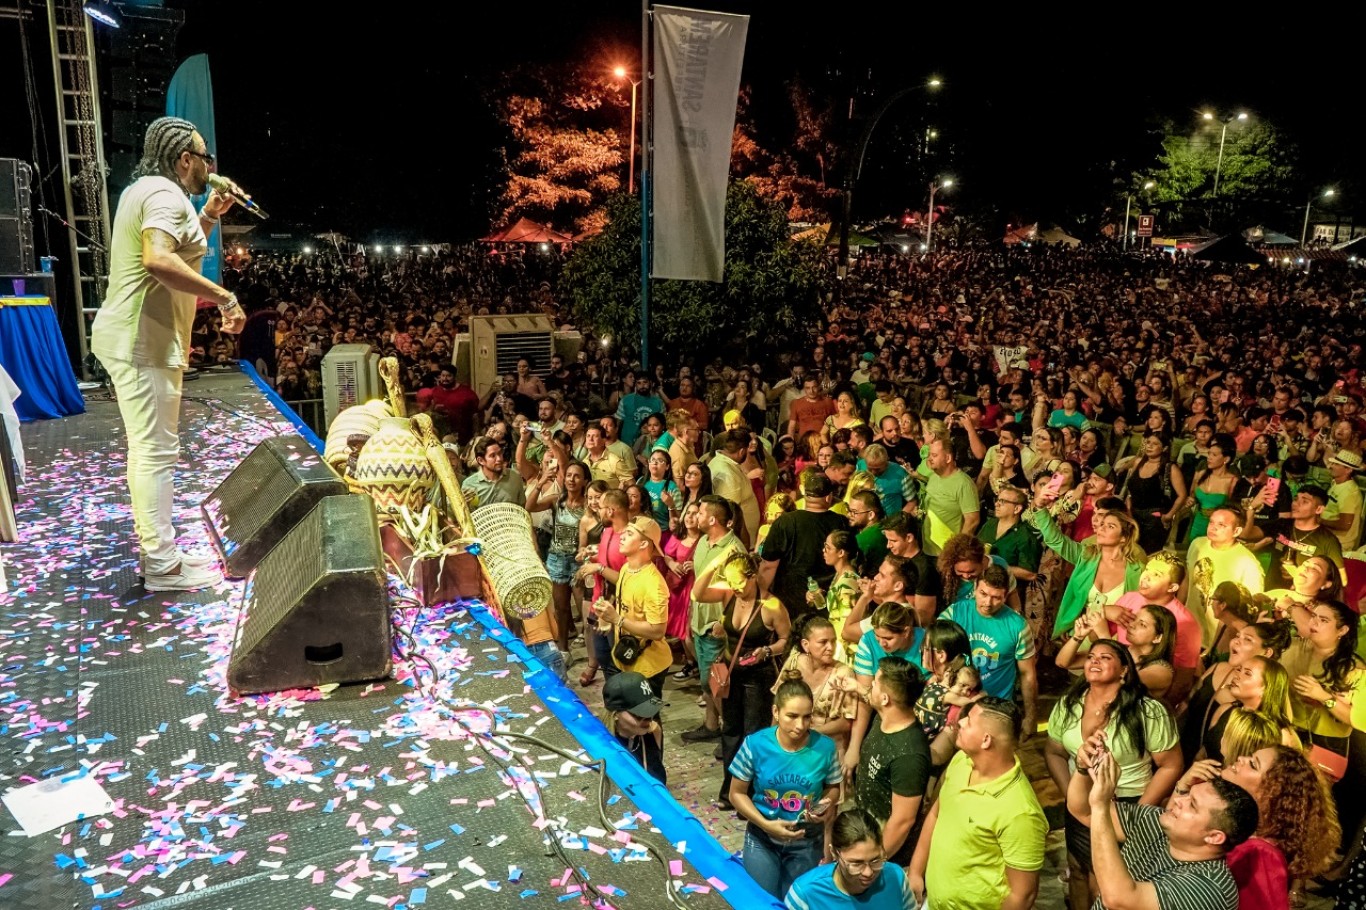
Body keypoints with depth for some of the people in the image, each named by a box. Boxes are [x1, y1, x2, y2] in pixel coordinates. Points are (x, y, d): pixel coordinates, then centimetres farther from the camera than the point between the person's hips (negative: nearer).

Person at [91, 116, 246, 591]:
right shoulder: (165, 194, -15)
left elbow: (179, 252, 29)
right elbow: (159, 260, -32)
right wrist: (223, 296, -28)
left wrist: (209, 216, 21)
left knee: (147, 447, 15)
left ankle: (154, 548, 25)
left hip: (134, 338, 11)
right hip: (143, 341, -11)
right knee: (157, 450, -8)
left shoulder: (146, 190, 19)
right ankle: (163, 565, -3)